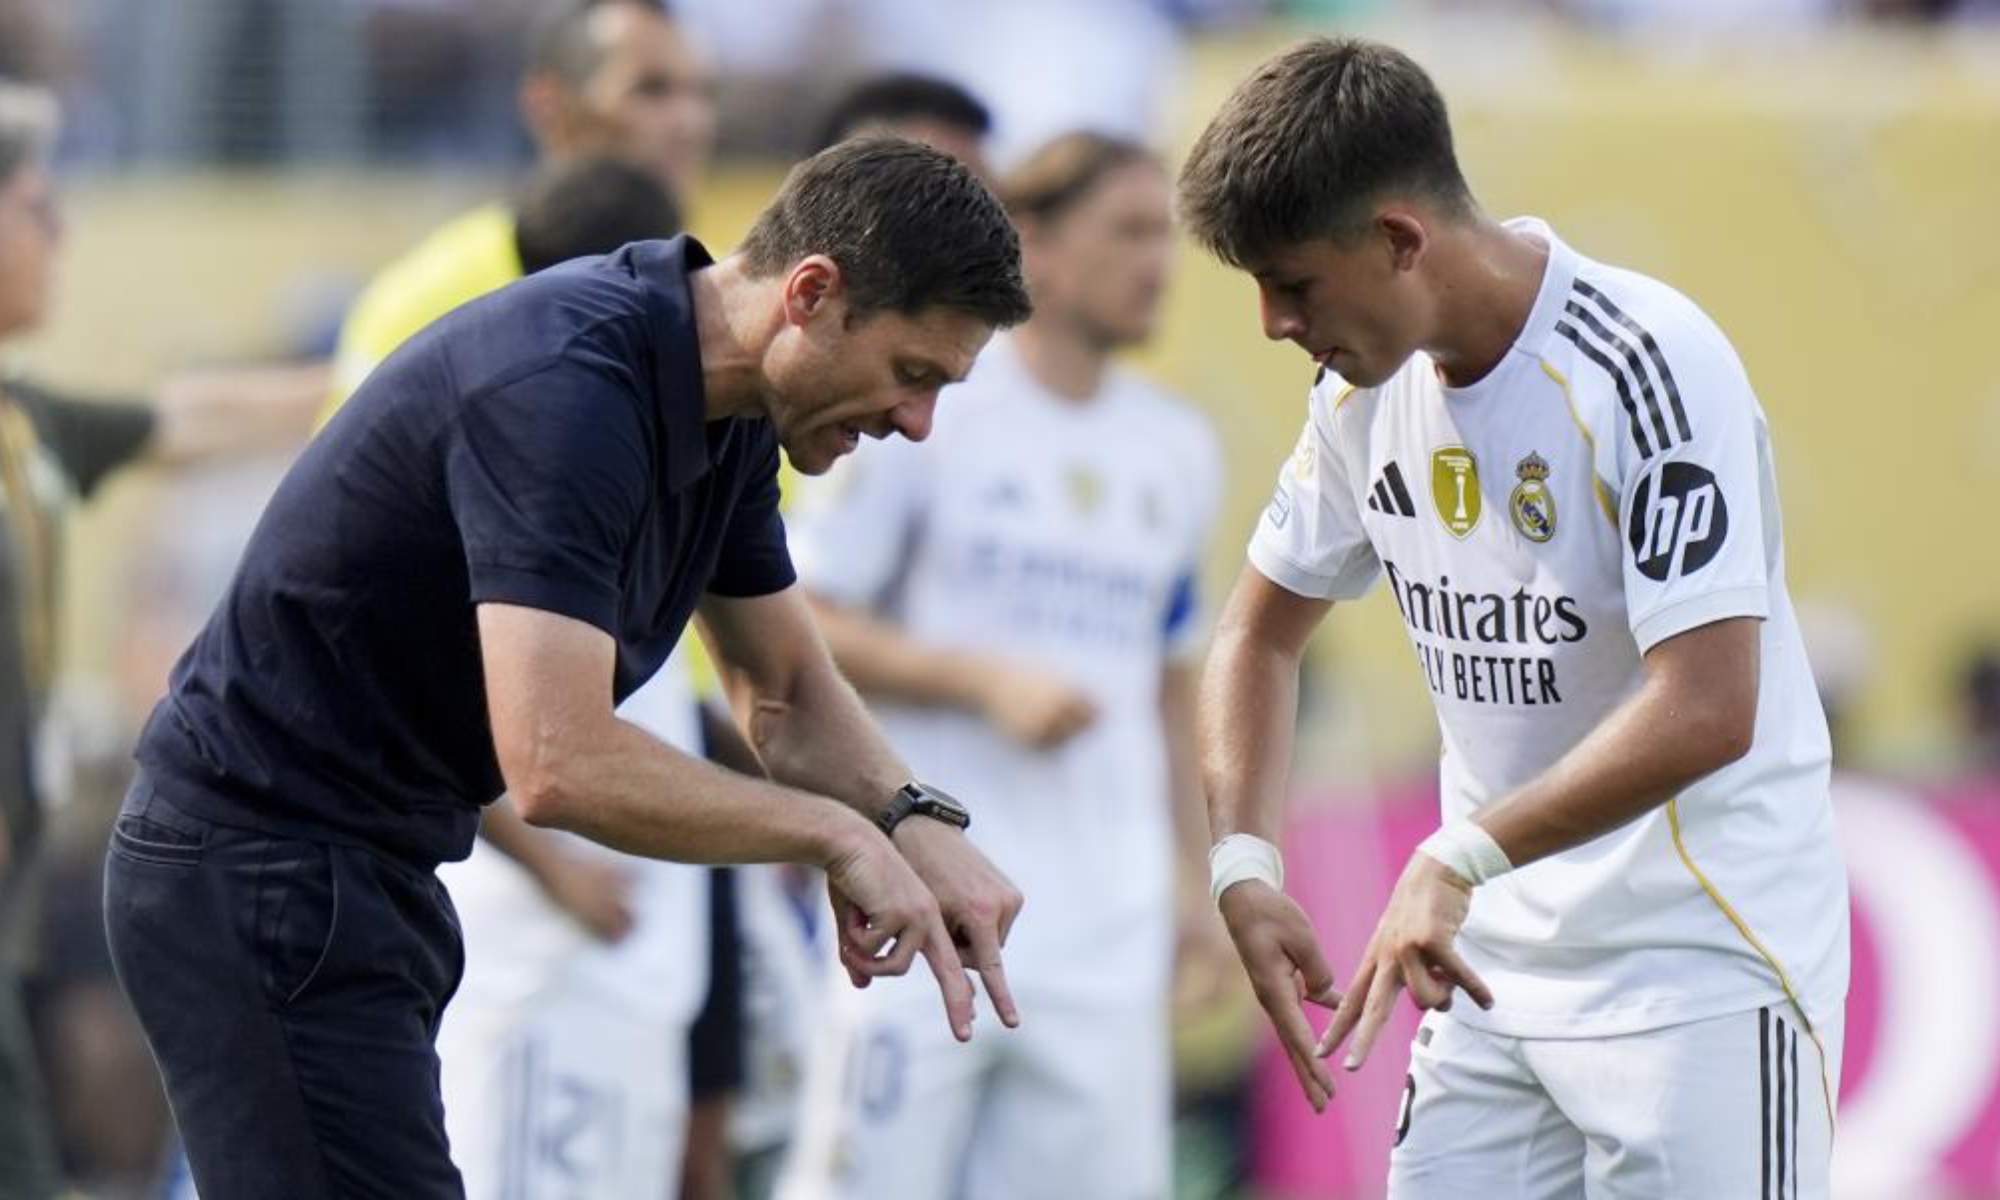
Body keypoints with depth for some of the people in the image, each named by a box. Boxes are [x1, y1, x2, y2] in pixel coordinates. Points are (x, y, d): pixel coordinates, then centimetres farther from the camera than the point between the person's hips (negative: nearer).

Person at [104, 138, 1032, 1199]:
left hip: (365, 874, 10)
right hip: (260, 874, -10)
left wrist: (917, 824, -5)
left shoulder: (723, 416, 5)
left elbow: (786, 694, 16)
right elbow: (559, 763, -33)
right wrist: (836, 834, -21)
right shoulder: (565, 390, -25)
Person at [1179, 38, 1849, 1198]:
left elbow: (1707, 710, -27)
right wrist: (1246, 860, 1)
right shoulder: (1369, 385, 4)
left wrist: (1462, 859, -30)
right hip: (1497, 961, 7)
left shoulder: (1648, 366, -20)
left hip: (1703, 965, -7)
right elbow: (1263, 632, 17)